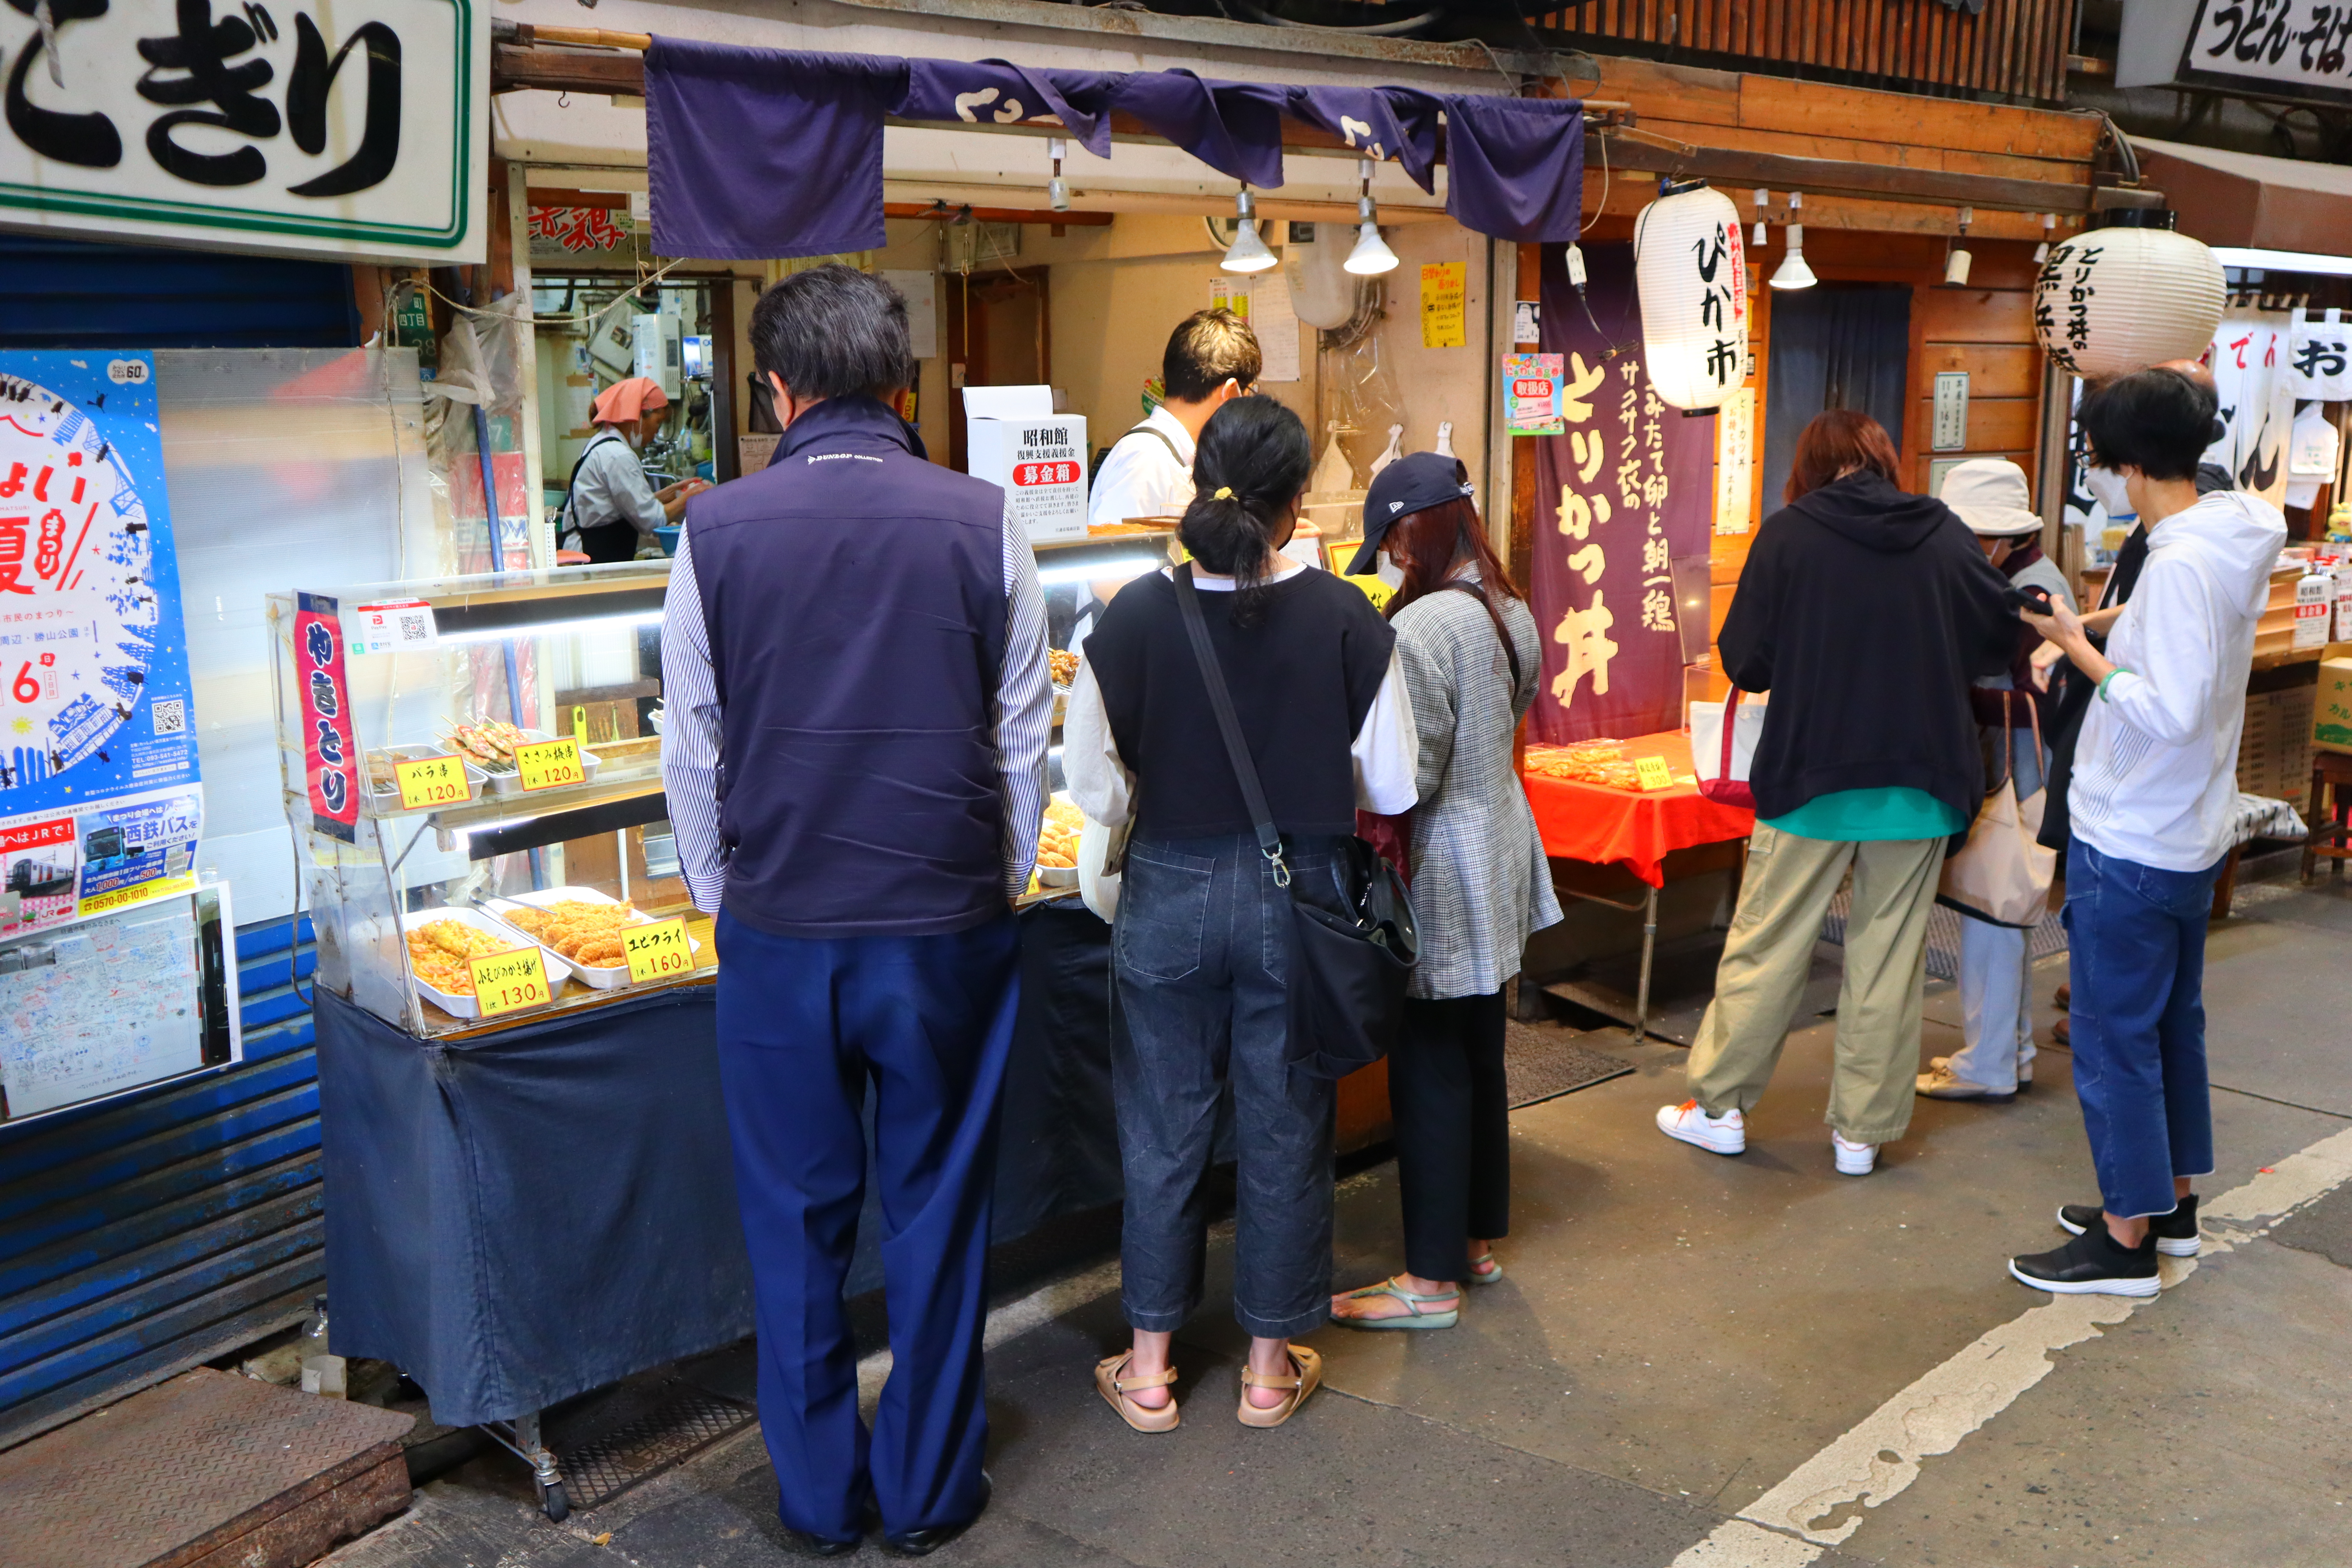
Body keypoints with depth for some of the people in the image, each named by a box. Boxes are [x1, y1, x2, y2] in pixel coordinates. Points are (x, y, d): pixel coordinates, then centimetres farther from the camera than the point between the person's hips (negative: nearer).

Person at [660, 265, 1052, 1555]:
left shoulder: (717, 531, -5)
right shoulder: (982, 525, -5)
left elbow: (691, 750, 2)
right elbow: (1026, 738, 1)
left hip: (779, 930, 0)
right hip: (948, 926, 0)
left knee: (797, 1220, 14)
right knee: (935, 1209, 14)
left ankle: (819, 1496, 28)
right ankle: (927, 1492, 27)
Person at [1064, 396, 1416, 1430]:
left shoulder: (1135, 617, -13)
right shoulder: (1344, 620, -12)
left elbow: (1096, 789, -8)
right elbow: (1393, 787, -5)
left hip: (1169, 893, 0)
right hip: (1296, 899, 0)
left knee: (1161, 1129, 14)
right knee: (1285, 1132, 14)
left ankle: (1149, 1364, 26)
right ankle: (1271, 1364, 27)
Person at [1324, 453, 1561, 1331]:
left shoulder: (1420, 628, -21)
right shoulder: (1512, 613, 6)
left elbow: (1409, 779, -21)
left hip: (1441, 876, -9)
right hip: (1500, 857, 9)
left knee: (1430, 1074, -1)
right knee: (1480, 1058, 17)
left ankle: (1431, 1281, 8)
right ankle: (1480, 1241, 30)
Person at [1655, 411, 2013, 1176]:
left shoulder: (1788, 534, -7)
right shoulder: (1946, 534, -1)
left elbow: (1744, 661, -5)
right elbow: (2000, 642, 7)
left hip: (1814, 776, -2)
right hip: (1920, 782, 2)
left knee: (1765, 947, 8)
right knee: (1889, 958, 9)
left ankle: (1718, 1107, 17)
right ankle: (1863, 1130, 16)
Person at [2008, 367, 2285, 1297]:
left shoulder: (2180, 565, -24)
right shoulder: (2237, 542, 5)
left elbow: (2169, 709, -28)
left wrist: (2078, 648, -19)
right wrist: (2095, 629, 11)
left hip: (2130, 846, -10)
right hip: (2192, 836, 10)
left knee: (2114, 1038, 1)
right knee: (2174, 1023, 20)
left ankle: (2127, 1240, 11)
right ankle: (2173, 1204, 34)